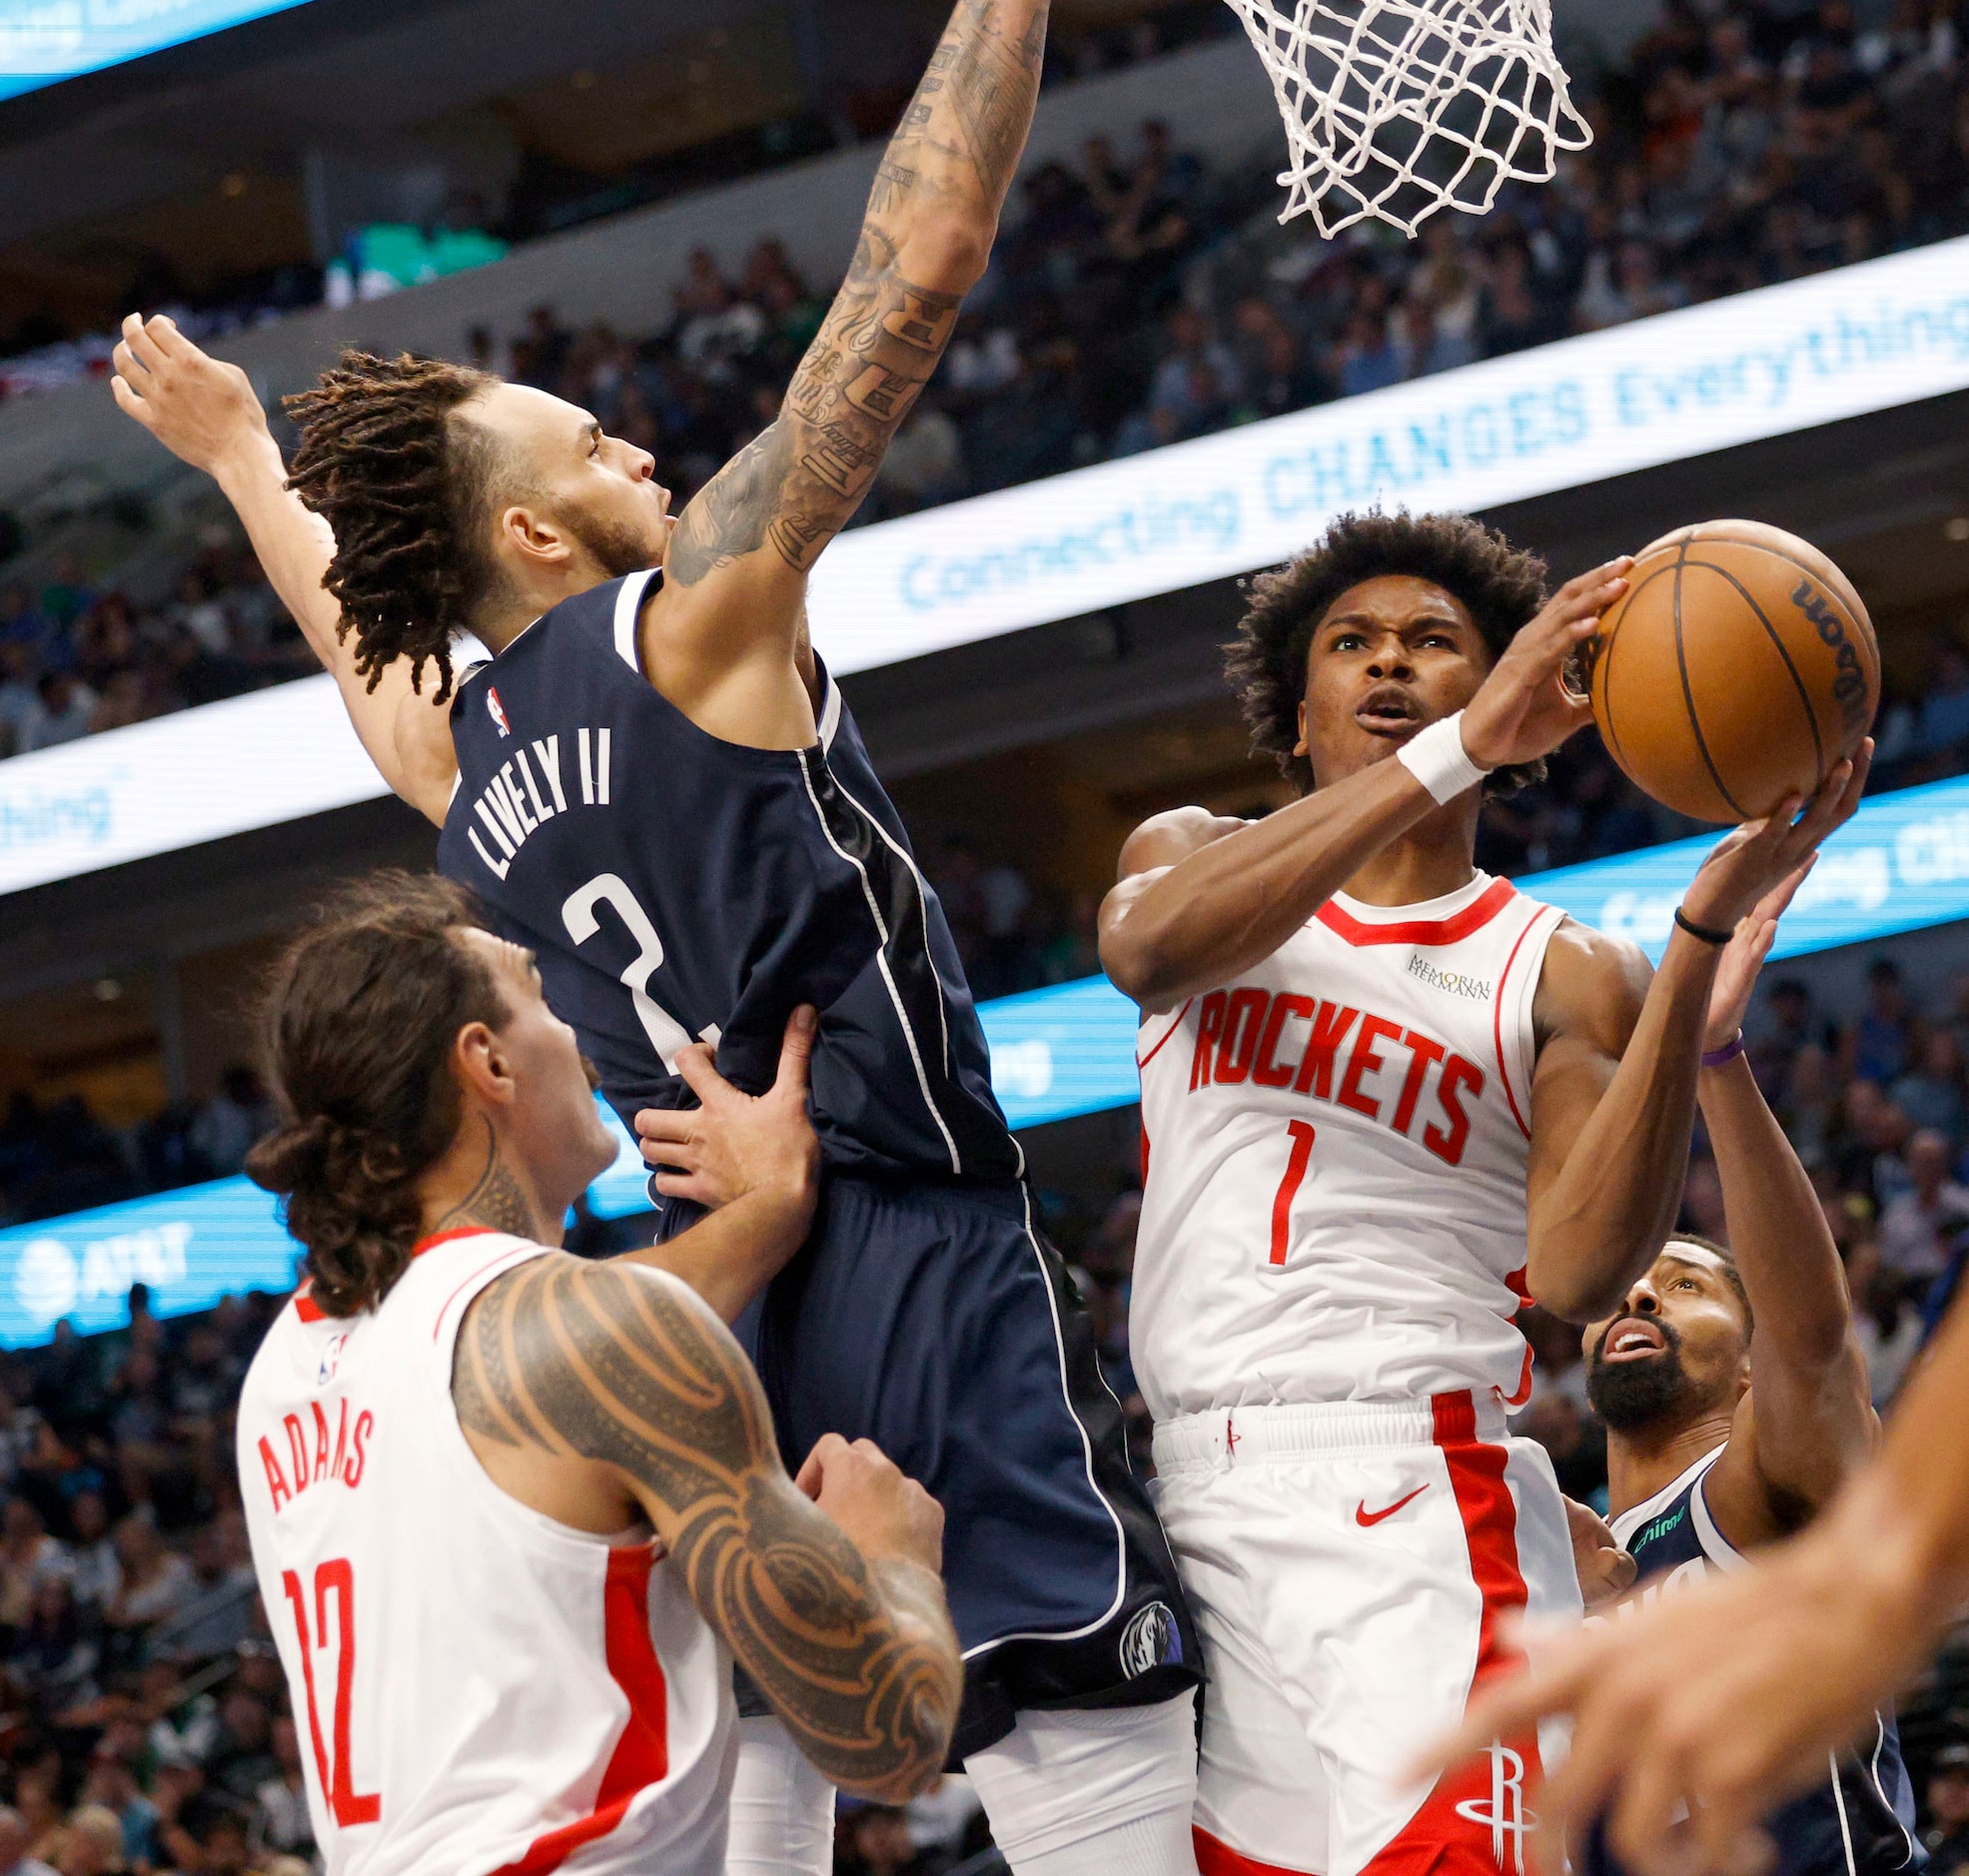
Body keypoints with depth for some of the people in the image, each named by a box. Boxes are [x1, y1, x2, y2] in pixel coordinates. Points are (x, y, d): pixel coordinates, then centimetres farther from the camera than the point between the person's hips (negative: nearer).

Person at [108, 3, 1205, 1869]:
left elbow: (354, 621, 40)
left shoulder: (446, 762, 15)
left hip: (714, 1286, 8)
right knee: (1089, 1721, -10)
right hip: (911, 1272, -8)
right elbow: (921, 263, -8)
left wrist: (237, 453, 57)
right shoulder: (694, 616, -5)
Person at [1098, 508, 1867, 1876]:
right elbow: (1148, 948, -13)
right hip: (1182, 1498, 3)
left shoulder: (1564, 975, 6)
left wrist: (1707, 931, -20)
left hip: (1404, 1502, -3)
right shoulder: (1196, 855, 14)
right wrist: (1455, 752, -22)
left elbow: (1581, 1274, -12)